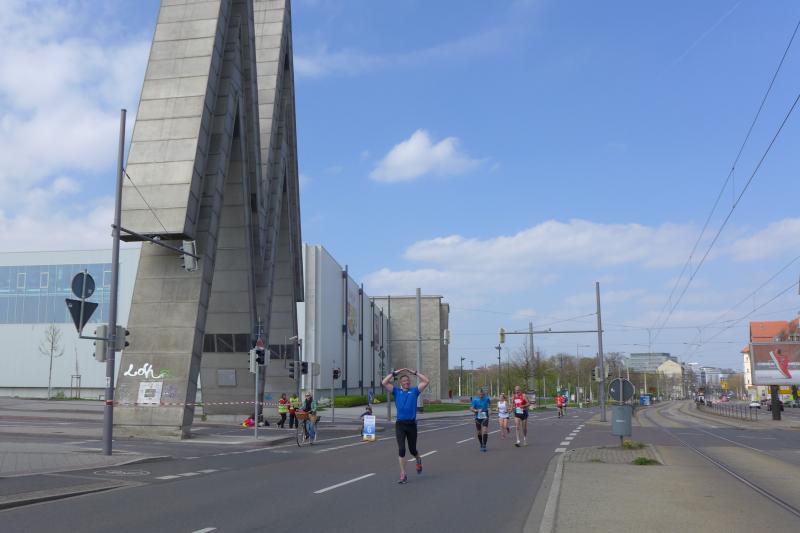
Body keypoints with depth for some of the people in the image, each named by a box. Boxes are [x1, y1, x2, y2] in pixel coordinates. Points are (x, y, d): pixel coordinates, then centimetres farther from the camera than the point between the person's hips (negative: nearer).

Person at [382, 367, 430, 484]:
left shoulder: (414, 391, 9)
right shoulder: (396, 391, 8)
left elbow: (427, 381, 2)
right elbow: (384, 383, -1)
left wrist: (415, 372, 5)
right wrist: (394, 373, 3)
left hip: (411, 424, 0)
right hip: (400, 424, 0)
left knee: (412, 449, 11)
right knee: (401, 449, -7)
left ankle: (418, 460, 46)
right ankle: (403, 475, 1)